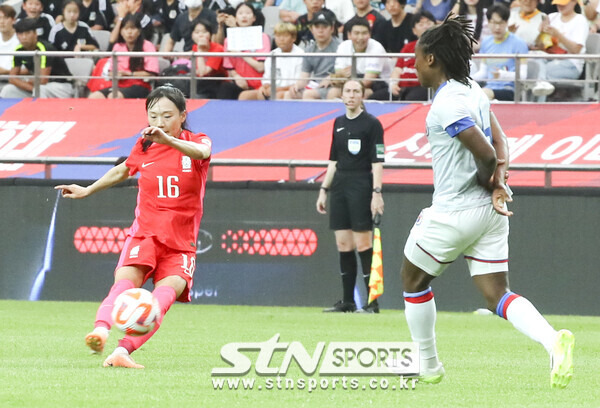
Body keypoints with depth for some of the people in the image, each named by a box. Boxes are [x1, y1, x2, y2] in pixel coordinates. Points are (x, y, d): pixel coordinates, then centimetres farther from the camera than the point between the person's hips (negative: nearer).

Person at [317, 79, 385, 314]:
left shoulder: (371, 124, -4)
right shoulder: (339, 123, 15)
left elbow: (377, 161, -9)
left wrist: (376, 192, -17)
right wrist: (324, 189, 17)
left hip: (361, 186, -6)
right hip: (339, 186, 6)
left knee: (363, 245, -9)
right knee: (343, 244, 5)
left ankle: (373, 302, -6)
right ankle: (347, 302, 9)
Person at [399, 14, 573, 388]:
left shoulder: (446, 104, -20)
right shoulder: (472, 90, 8)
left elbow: (487, 154, -24)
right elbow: (499, 140, 10)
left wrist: (487, 181, -3)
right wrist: (498, 184, -4)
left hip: (454, 213, -8)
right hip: (490, 213, 8)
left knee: (413, 280, 16)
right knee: (498, 296, 4)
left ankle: (429, 366, 25)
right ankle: (553, 340, -22)